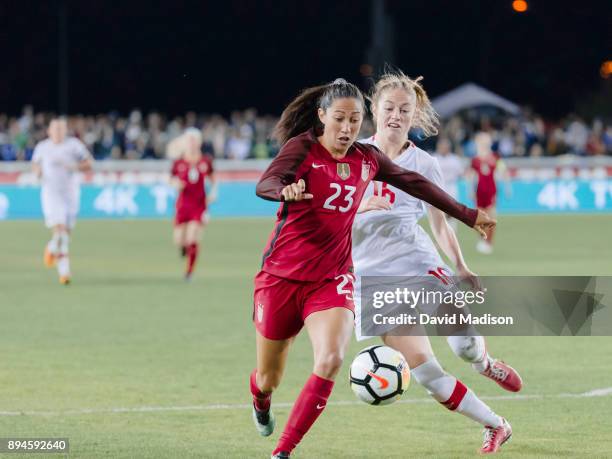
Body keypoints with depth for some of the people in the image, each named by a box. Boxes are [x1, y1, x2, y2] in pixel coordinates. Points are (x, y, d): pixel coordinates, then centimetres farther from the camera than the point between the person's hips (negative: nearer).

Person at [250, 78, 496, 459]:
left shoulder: (367, 159, 5)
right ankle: (261, 403, 49)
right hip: (282, 275, -3)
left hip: (332, 280, 3)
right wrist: (287, 190, -52)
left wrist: (468, 215, 25)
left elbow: (415, 183, 21)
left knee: (331, 360, -25)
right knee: (269, 378, 9)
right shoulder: (303, 147, -10)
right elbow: (265, 184, -28)